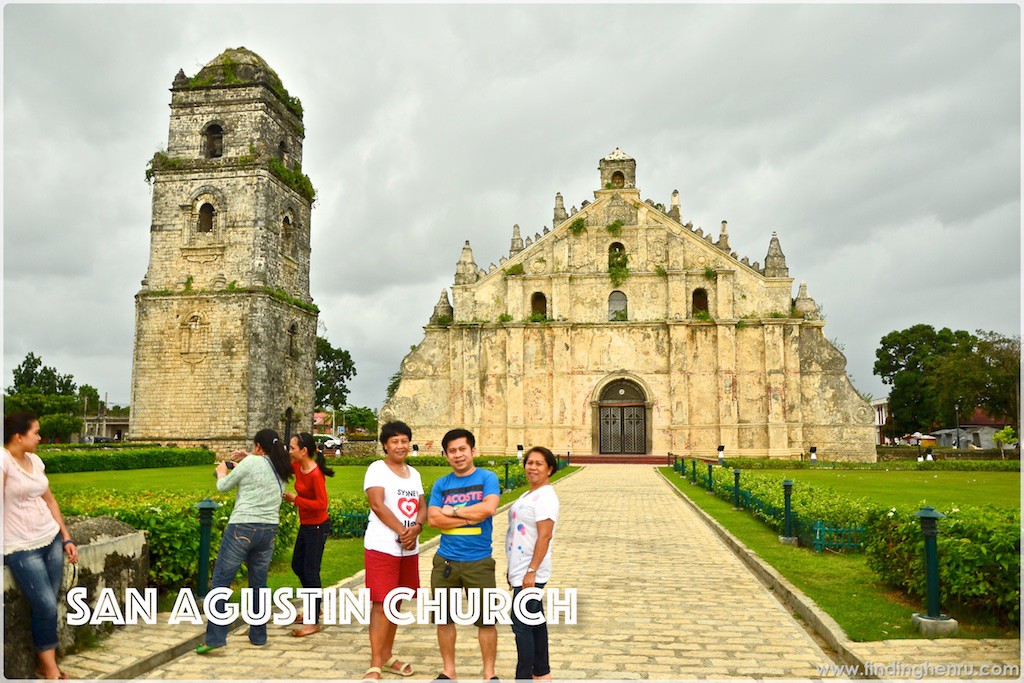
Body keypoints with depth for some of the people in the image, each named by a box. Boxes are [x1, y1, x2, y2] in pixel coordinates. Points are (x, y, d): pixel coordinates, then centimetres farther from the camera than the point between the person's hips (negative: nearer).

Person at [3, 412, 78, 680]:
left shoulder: (35, 460, 9)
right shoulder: (4, 460, -14)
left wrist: (66, 538, 16)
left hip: (51, 540, 6)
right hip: (22, 549, -6)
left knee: (50, 604, 6)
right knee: (46, 606, -6)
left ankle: (43, 664, 18)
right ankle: (50, 670, 9)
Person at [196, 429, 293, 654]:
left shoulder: (251, 463, -9)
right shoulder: (282, 470, 8)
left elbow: (223, 486, 3)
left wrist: (222, 472, 23)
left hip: (242, 529, -6)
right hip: (269, 531, 6)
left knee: (220, 582, 3)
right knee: (259, 584, 16)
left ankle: (215, 637, 0)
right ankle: (258, 636, 21)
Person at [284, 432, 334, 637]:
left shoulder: (315, 475, -24)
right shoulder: (297, 467, 1)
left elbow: (322, 504, -26)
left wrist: (296, 499, -22)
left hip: (317, 527, -10)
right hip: (305, 525, 10)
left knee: (310, 573, -3)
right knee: (297, 566, 21)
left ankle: (314, 622, 8)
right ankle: (315, 608, 38)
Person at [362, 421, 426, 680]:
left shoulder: (414, 473, 13)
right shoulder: (377, 469, -7)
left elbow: (422, 506, 9)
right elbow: (377, 505, -17)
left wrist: (416, 528, -12)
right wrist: (402, 532, -17)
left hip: (410, 548, 7)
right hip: (383, 547, -6)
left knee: (396, 602, 14)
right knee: (381, 603, -7)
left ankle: (387, 656, 27)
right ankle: (375, 666, 0)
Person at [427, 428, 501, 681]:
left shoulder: (487, 478, -2)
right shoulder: (441, 484, 6)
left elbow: (488, 508, -19)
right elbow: (433, 518, -6)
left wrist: (453, 511, -10)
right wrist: (470, 518, -14)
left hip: (479, 562, -3)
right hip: (445, 562, 3)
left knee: (486, 620, 4)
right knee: (444, 619, 13)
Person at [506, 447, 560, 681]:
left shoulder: (545, 497, -16)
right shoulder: (529, 495, 14)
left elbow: (545, 535, -22)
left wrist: (531, 571, -24)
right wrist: (513, 568, 21)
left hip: (530, 573, -10)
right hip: (521, 571, 10)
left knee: (521, 624, -6)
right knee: (534, 622, 16)